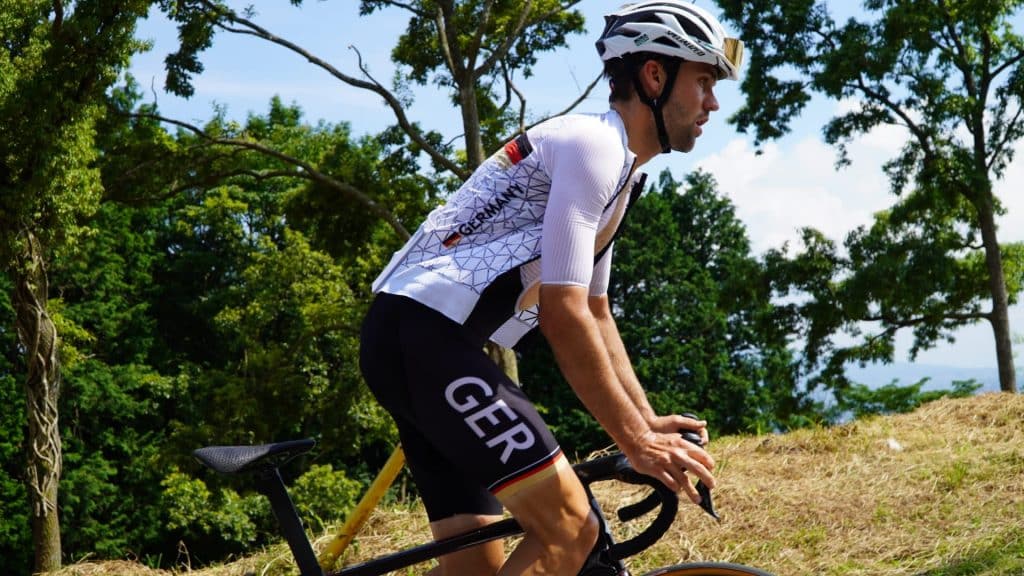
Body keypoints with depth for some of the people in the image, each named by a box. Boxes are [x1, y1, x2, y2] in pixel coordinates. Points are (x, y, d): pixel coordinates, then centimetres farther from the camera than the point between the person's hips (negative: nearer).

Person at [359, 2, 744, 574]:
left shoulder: (617, 169, 21)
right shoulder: (595, 143, -11)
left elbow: (597, 316, 25)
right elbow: (563, 314, -18)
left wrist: (650, 423, 16)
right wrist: (636, 441, -14)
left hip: (413, 339, 10)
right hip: (424, 333, -10)